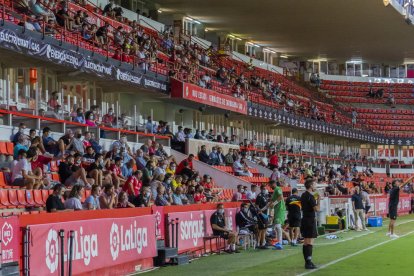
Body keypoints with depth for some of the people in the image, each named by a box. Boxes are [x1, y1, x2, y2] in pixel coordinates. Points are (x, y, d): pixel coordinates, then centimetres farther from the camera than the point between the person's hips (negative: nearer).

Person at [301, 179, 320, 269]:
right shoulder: (310, 196, -16)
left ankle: (307, 261, 18)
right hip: (310, 220, -10)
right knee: (310, 242, -9)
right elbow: (317, 209, -21)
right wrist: (318, 199, -10)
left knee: (306, 242, 13)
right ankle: (308, 262, -12)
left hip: (304, 219, 10)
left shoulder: (303, 195, 12)